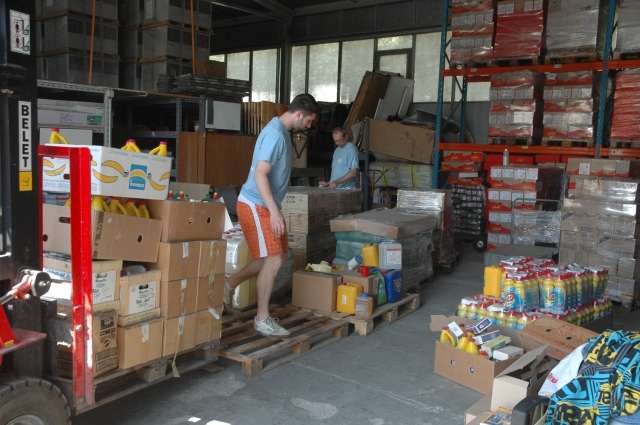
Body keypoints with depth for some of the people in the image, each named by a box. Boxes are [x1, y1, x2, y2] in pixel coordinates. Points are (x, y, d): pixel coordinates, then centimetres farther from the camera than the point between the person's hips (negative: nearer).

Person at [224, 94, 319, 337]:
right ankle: (262, 319, 4)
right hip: (256, 205, -10)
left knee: (278, 256, 13)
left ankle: (231, 283, 25)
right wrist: (274, 211, -30)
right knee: (274, 260, -8)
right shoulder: (275, 134, -20)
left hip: (266, 205, 10)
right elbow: (260, 174, -27)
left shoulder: (283, 132, 12)